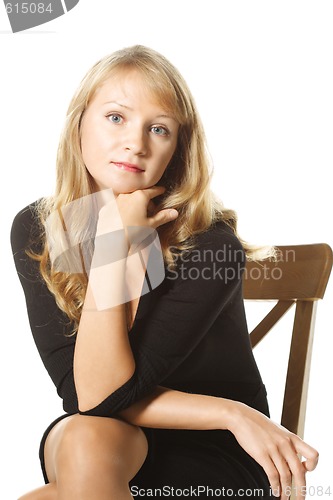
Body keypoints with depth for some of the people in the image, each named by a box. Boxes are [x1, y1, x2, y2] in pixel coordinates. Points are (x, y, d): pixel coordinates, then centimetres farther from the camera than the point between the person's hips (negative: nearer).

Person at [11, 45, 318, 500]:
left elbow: (102, 394, -25)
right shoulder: (34, 231, -10)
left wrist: (113, 242, -29)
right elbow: (79, 392, -17)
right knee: (86, 442, -31)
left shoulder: (210, 244, -22)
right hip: (111, 445, 2)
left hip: (210, 459, -2)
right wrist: (229, 413, -23)